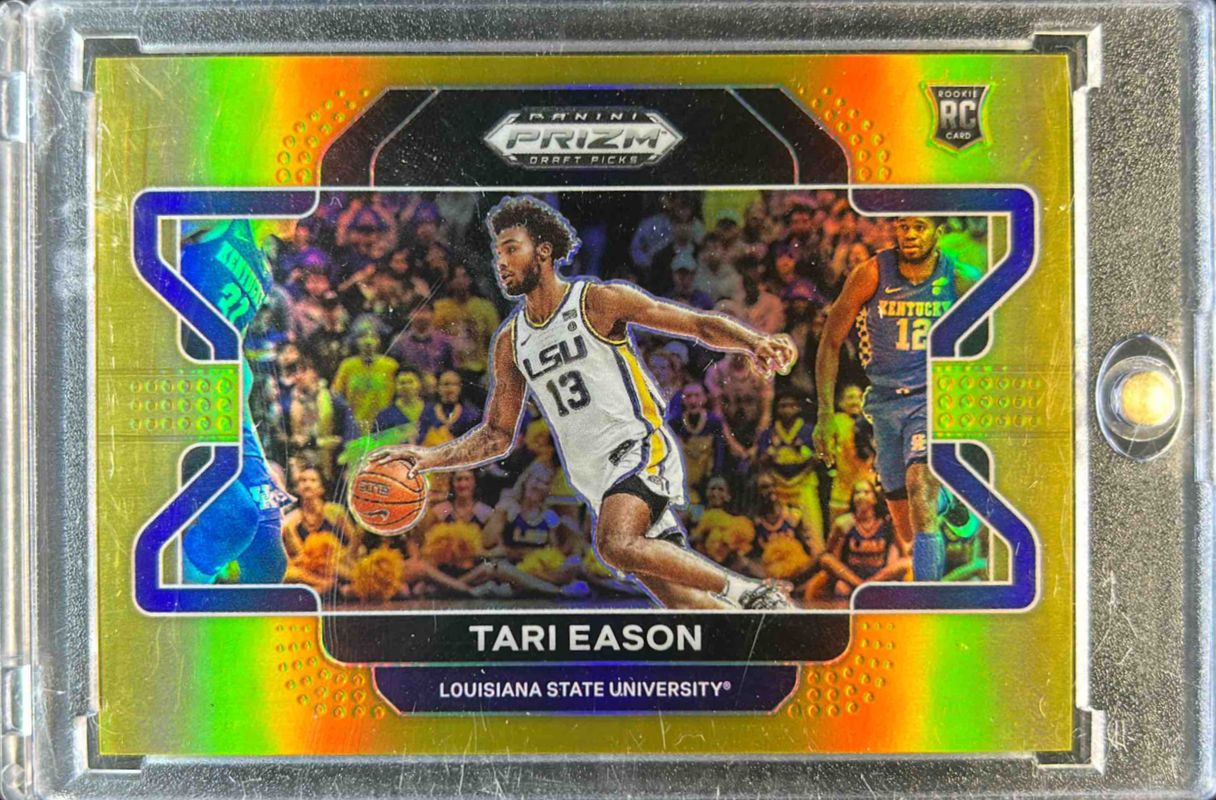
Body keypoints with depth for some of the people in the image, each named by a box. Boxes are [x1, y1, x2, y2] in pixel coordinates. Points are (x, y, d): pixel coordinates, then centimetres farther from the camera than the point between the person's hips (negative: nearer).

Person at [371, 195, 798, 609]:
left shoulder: (599, 301, -5)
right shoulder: (510, 342, 11)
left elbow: (700, 324, -5)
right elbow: (497, 435, 15)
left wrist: (754, 342, -24)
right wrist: (428, 458, 1)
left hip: (641, 448, -6)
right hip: (596, 480, 6)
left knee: (616, 544, -32)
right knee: (680, 601, 4)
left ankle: (753, 592, -19)